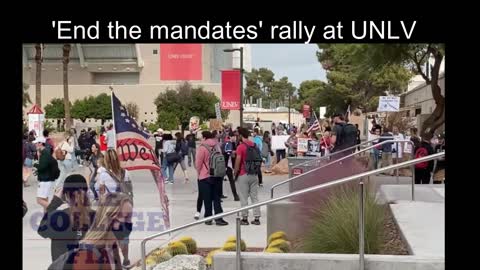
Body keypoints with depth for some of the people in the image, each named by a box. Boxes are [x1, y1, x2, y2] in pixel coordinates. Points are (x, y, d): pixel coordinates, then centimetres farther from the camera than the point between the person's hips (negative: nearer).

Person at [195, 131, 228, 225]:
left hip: (205, 177, -4)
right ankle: (218, 218, 3)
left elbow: (198, 163, -9)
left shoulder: (202, 148, -12)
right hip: (218, 176, 4)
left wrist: (199, 173, 8)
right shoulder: (217, 146, 5)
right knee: (216, 198, 8)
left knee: (207, 199, 5)